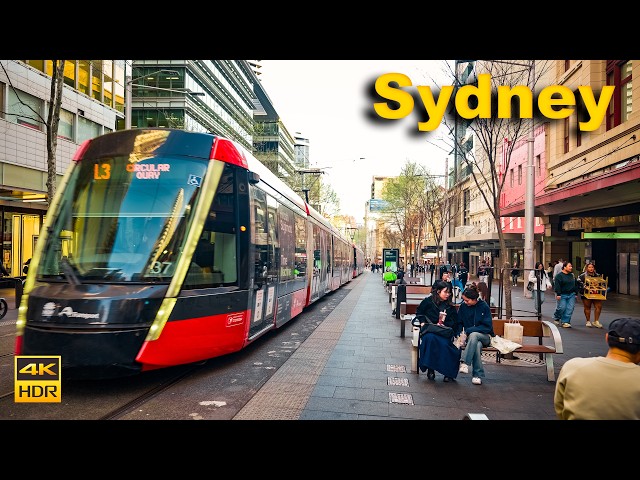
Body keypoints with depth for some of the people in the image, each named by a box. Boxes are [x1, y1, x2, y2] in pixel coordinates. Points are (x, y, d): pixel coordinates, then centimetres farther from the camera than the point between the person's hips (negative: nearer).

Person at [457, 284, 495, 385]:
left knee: (473, 335, -37)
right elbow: (458, 323, 5)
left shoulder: (484, 307, -10)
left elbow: (487, 327, -12)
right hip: (469, 336, 2)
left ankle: (464, 363, -41)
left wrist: (468, 330, -19)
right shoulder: (463, 306, -3)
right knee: (477, 346, -34)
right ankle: (478, 375, -30)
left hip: (485, 337, -2)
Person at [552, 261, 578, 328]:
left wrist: (575, 293, 17)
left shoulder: (572, 275, 14)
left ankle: (565, 322, 4)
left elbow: (574, 285, 21)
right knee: (562, 308, -7)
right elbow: (557, 286, -12)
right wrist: (558, 294, -18)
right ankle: (556, 318, 20)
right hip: (562, 295, -6)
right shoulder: (559, 276, -7)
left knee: (570, 309, -3)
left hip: (571, 295, 6)